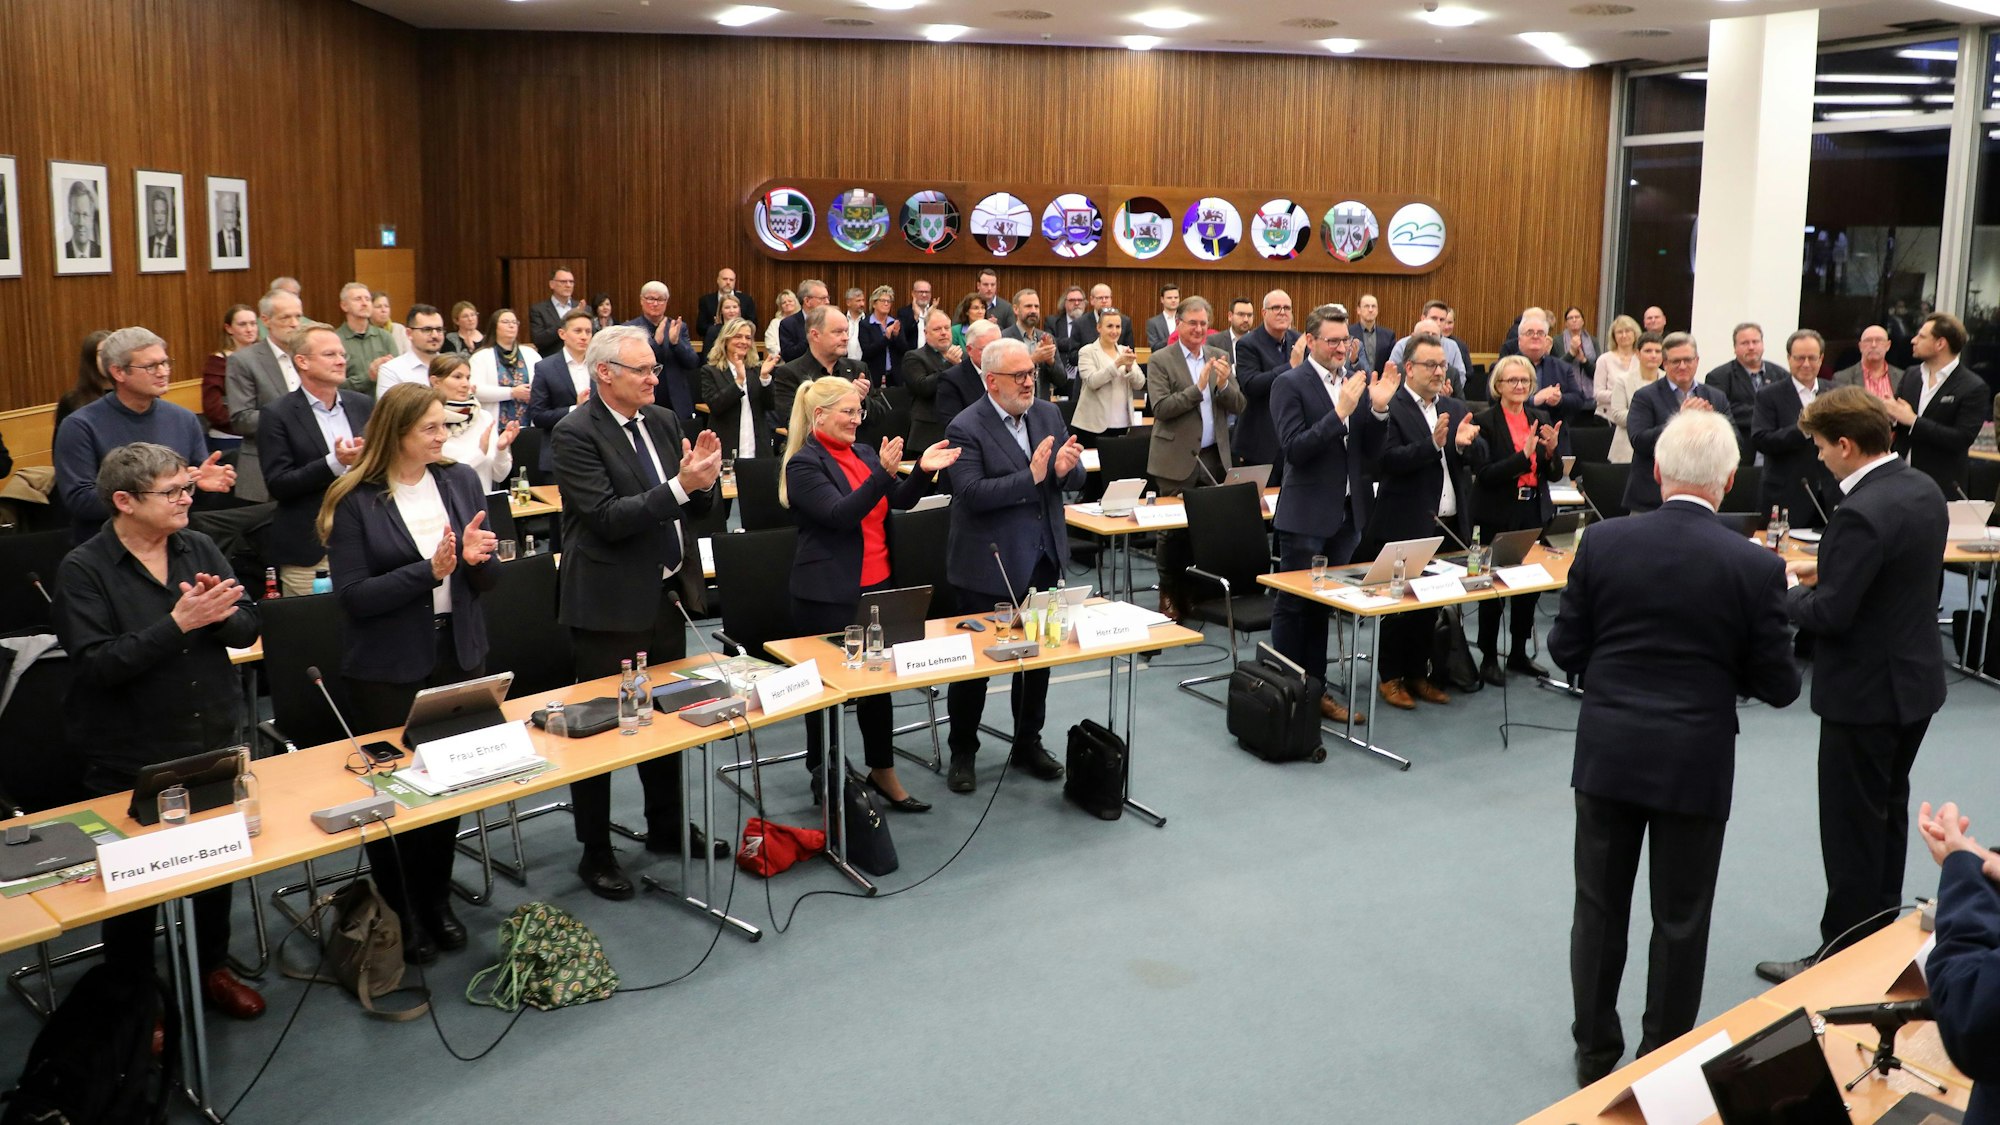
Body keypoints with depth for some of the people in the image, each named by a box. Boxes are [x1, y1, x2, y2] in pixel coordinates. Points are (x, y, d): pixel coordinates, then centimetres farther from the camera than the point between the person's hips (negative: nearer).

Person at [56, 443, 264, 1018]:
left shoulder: (200, 548, 0)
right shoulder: (83, 571, -13)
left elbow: (248, 629, -3)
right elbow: (96, 663, -23)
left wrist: (218, 614, -25)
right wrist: (177, 624, -30)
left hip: (214, 741, 4)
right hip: (130, 759, -4)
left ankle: (211, 968, 39)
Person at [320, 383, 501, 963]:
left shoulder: (461, 481, 2)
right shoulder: (354, 501, -10)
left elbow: (489, 579, 6)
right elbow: (353, 596, -15)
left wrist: (477, 557, -17)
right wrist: (429, 571, -25)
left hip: (458, 656, 4)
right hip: (388, 670, -4)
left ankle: (436, 899, 33)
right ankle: (398, 913, 27)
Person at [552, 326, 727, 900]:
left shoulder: (663, 421, 8)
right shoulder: (575, 433, -14)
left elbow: (697, 509, 10)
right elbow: (609, 518, -22)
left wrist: (704, 480, -12)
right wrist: (681, 485, -28)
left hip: (666, 596, 7)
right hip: (609, 606, -7)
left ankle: (666, 826, 36)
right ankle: (595, 853, 18)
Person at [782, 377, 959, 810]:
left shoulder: (864, 454, 11)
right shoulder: (804, 464, -11)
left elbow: (901, 500, 9)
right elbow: (840, 515, -22)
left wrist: (923, 470, -9)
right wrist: (883, 472, -31)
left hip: (877, 587, 7)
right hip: (830, 595, -7)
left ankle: (883, 772, 25)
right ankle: (823, 773, 20)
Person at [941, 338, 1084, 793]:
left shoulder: (1048, 414, 5)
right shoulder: (966, 428, -13)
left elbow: (1075, 479, 7)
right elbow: (971, 493, -22)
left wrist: (1066, 468, -17)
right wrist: (1031, 476, -28)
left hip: (1042, 561, 6)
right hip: (988, 567, -6)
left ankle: (1028, 744, 32)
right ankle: (962, 753, 22)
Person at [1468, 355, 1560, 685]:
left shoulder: (1541, 418, 8)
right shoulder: (1485, 421, -8)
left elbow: (1555, 474, 8)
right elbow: (1484, 475, -16)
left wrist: (1551, 449, -12)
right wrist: (1523, 454, -24)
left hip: (1534, 512, 5)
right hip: (1499, 515, -5)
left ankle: (1519, 653, 25)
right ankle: (1489, 657, 12)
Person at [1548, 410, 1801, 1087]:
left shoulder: (1602, 542, -8)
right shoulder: (1755, 567, -12)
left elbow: (1565, 649, -2)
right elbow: (1778, 687, -5)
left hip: (1607, 753, 2)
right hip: (1695, 764, -1)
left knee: (1599, 910, 15)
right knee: (1680, 922, 13)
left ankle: (1595, 1054, 28)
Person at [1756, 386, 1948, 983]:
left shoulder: (1860, 514, -27)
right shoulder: (1923, 490, 3)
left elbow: (1829, 614, -25)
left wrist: (1783, 593, -7)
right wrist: (1823, 569, 9)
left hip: (1866, 692, -10)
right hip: (1917, 680, 10)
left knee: (1852, 829, 2)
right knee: (1888, 813, 22)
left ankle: (1842, 957, 13)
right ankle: (1881, 939, 36)